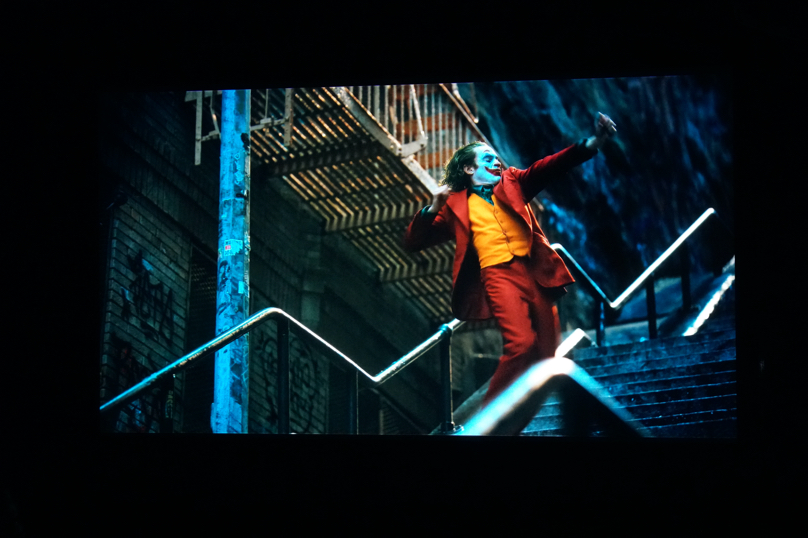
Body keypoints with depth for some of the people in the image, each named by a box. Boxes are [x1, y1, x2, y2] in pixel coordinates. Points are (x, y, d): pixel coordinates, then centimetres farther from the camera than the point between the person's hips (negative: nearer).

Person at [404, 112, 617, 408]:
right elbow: (413, 242, 8)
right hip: (499, 273, -5)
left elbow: (547, 168, 6)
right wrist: (433, 209, -9)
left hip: (534, 270, 5)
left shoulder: (511, 182, 22)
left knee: (547, 351, 3)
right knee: (521, 343, -24)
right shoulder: (456, 204, 12)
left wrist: (590, 144, -10)